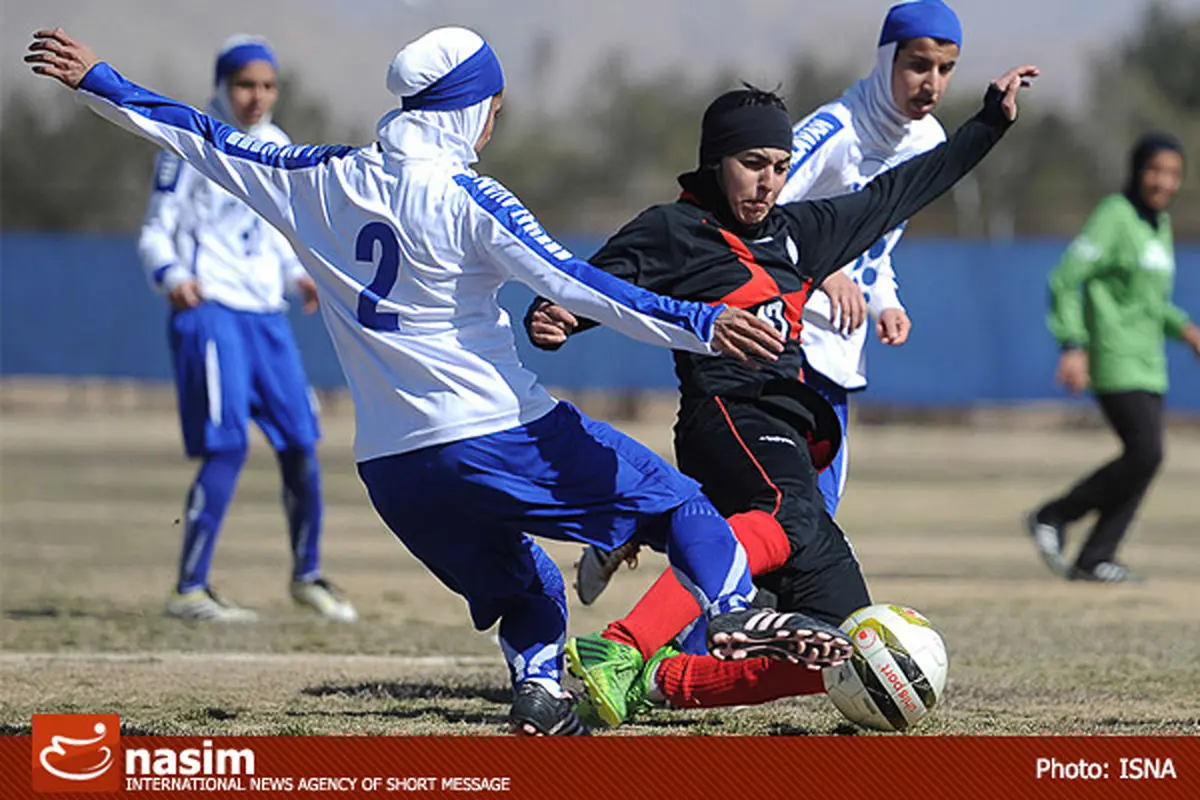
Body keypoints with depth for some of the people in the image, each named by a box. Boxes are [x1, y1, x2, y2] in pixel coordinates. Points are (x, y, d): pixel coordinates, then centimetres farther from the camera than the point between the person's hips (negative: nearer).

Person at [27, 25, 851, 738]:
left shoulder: (323, 181, 7)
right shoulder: (466, 197, -8)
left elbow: (205, 139, 16)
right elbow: (574, 285, -17)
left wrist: (97, 81, 28)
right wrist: (698, 324, -20)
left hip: (391, 468, 6)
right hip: (499, 434, -6)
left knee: (520, 586, 24)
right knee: (678, 502, 3)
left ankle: (538, 691, 0)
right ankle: (735, 613, -20)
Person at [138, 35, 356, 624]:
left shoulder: (276, 149, 13)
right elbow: (155, 232, -5)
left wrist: (295, 274, 7)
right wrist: (171, 276, -24)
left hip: (266, 315, 7)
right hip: (210, 311, -7)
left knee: (300, 444, 8)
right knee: (227, 446, -16)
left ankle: (307, 575, 26)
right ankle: (189, 590, -9)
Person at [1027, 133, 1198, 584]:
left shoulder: (1160, 225, 17)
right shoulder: (1115, 217, -9)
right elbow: (1065, 280, -13)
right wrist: (1072, 344, -21)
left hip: (1149, 364, 9)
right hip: (1116, 360, -9)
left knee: (1143, 458, 3)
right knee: (1145, 453, -17)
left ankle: (1095, 558, 8)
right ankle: (1052, 518, -4)